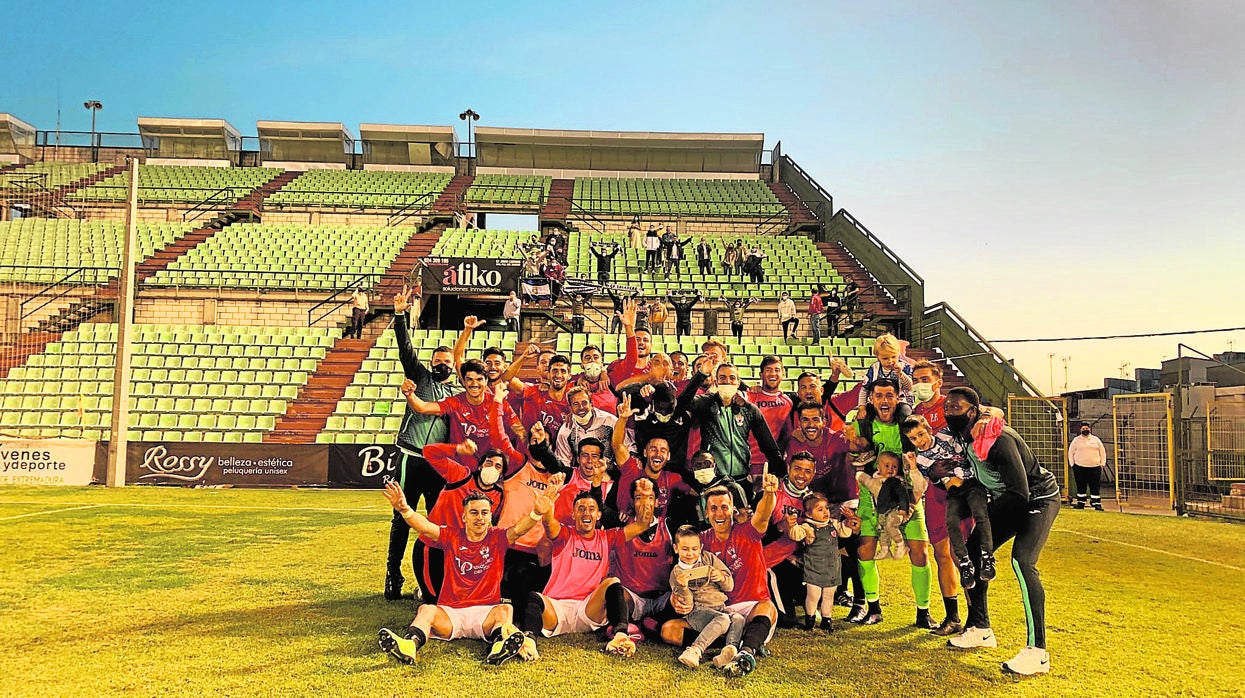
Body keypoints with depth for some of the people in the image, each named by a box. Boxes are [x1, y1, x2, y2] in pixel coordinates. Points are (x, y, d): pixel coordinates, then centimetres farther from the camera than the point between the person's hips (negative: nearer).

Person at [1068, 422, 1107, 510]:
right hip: (1080, 467, 0)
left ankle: (1097, 504, 2)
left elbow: (1102, 451, 14)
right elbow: (1071, 452, 10)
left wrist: (1102, 463, 6)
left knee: (1095, 487, -1)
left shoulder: (1096, 439, 11)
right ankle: (1080, 503, 10)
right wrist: (1072, 464, 4)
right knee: (1081, 487, 4)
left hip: (1095, 467, 0)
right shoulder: (1076, 440, 8)